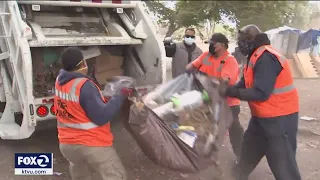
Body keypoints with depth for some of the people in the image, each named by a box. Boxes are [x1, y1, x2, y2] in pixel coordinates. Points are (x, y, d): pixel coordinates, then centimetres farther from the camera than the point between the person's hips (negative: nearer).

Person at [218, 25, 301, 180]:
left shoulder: (265, 58, -25)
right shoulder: (257, 56, 9)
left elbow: (260, 93, -31)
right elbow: (245, 84, 11)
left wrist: (230, 91, -24)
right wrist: (227, 88, -4)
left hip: (279, 118, -10)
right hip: (262, 116, 11)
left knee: (282, 164, 0)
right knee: (248, 149, 25)